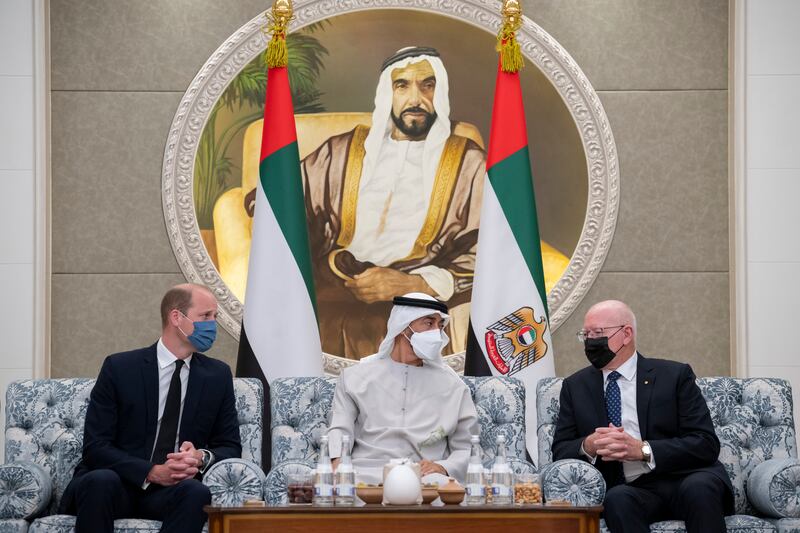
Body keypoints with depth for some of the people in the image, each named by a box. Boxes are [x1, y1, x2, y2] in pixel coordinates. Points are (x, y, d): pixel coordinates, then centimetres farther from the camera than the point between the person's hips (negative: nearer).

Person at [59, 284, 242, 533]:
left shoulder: (217, 375, 8)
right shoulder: (119, 368, -2)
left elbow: (230, 447, 11)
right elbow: (95, 447, -6)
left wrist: (202, 457, -13)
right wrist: (152, 472, -21)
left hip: (175, 488, 2)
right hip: (118, 482, -2)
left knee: (197, 492, -33)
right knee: (100, 480, -36)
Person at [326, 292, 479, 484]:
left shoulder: (452, 385, 19)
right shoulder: (356, 376, 18)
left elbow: (466, 449, 16)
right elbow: (340, 429, 8)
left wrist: (443, 468, -8)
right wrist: (338, 464, -15)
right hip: (367, 471, 0)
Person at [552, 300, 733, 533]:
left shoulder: (674, 375, 4)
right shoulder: (575, 386, 14)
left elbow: (706, 444, -3)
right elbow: (560, 450, 12)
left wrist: (642, 450, -17)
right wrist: (588, 446, -12)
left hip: (683, 478, -1)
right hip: (628, 489, 1)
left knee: (699, 487, -35)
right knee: (618, 499, -34)